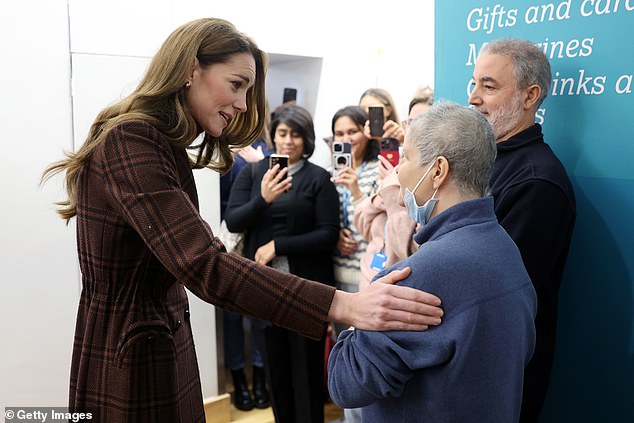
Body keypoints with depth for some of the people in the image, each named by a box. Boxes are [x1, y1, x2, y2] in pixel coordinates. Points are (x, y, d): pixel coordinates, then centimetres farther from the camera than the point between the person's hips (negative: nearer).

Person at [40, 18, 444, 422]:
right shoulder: (129, 141, -21)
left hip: (165, 350, 9)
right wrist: (344, 305, -38)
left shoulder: (162, 146, 10)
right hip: (130, 367, -9)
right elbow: (203, 265, -33)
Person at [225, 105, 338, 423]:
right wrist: (263, 199, -20)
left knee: (306, 361, 7)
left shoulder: (319, 178, -5)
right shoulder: (253, 172, 4)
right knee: (275, 359, 13)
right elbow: (232, 221, -4)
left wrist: (277, 245, -15)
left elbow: (328, 234, -10)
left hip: (306, 284, -3)